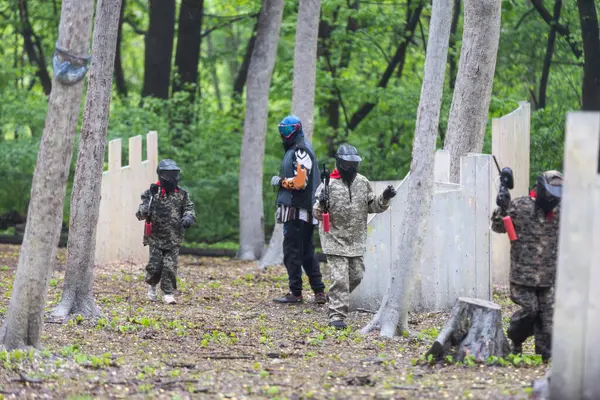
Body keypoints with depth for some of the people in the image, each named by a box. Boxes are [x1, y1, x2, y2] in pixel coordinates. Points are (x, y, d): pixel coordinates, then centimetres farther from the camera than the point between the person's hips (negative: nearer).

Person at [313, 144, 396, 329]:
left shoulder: (363, 183, 5)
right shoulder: (329, 185, -10)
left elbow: (372, 207, 13)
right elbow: (318, 214, -9)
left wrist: (384, 198, -4)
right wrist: (321, 204, -31)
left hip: (357, 241, 5)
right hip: (335, 239, -5)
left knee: (356, 275, 14)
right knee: (339, 278, -10)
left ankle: (336, 298, 39)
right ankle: (337, 316, -7)